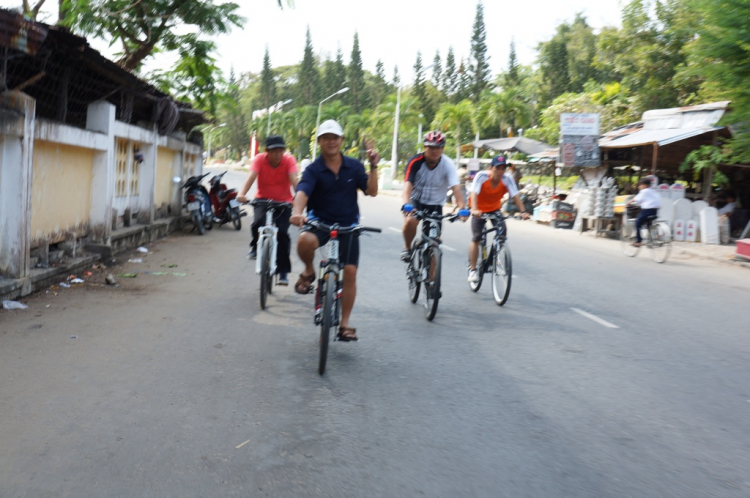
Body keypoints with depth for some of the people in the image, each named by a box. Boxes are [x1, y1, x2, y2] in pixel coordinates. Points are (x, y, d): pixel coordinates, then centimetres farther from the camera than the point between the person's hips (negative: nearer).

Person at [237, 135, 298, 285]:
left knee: (282, 233, -14)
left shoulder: (289, 160, -17)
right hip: (263, 199, 0)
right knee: (258, 223, -29)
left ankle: (283, 270, 1)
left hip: (284, 202, 0)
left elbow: (293, 179, -31)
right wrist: (242, 194, -48)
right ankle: (256, 246, 4)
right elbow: (251, 177, -30)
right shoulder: (260, 159, -17)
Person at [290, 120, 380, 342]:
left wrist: (373, 167, -19)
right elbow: (302, 192, -26)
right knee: (304, 241, -36)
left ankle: (345, 323, 8)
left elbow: (372, 191, -5)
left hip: (348, 225, 2)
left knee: (350, 272, -6)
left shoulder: (354, 166, 0)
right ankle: (308, 272, -1)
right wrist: (297, 212, -46)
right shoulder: (313, 169, -9)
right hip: (319, 221, -2)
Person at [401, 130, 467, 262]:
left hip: (435, 205, 2)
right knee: (410, 221, -31)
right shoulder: (416, 162, -21)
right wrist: (406, 204, -49)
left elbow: (456, 187, -30)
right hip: (416, 201, -1)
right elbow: (408, 184, -31)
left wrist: (462, 207, -46)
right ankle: (407, 248, -2)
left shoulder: (448, 164, -19)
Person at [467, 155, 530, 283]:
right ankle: (472, 269, -2)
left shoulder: (507, 179, -22)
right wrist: (474, 210, -55)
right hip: (479, 210, -2)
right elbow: (474, 193, -39)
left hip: (495, 209, 3)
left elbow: (515, 195, -29)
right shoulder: (481, 176, -29)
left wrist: (523, 211, -43)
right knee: (476, 239, -11)